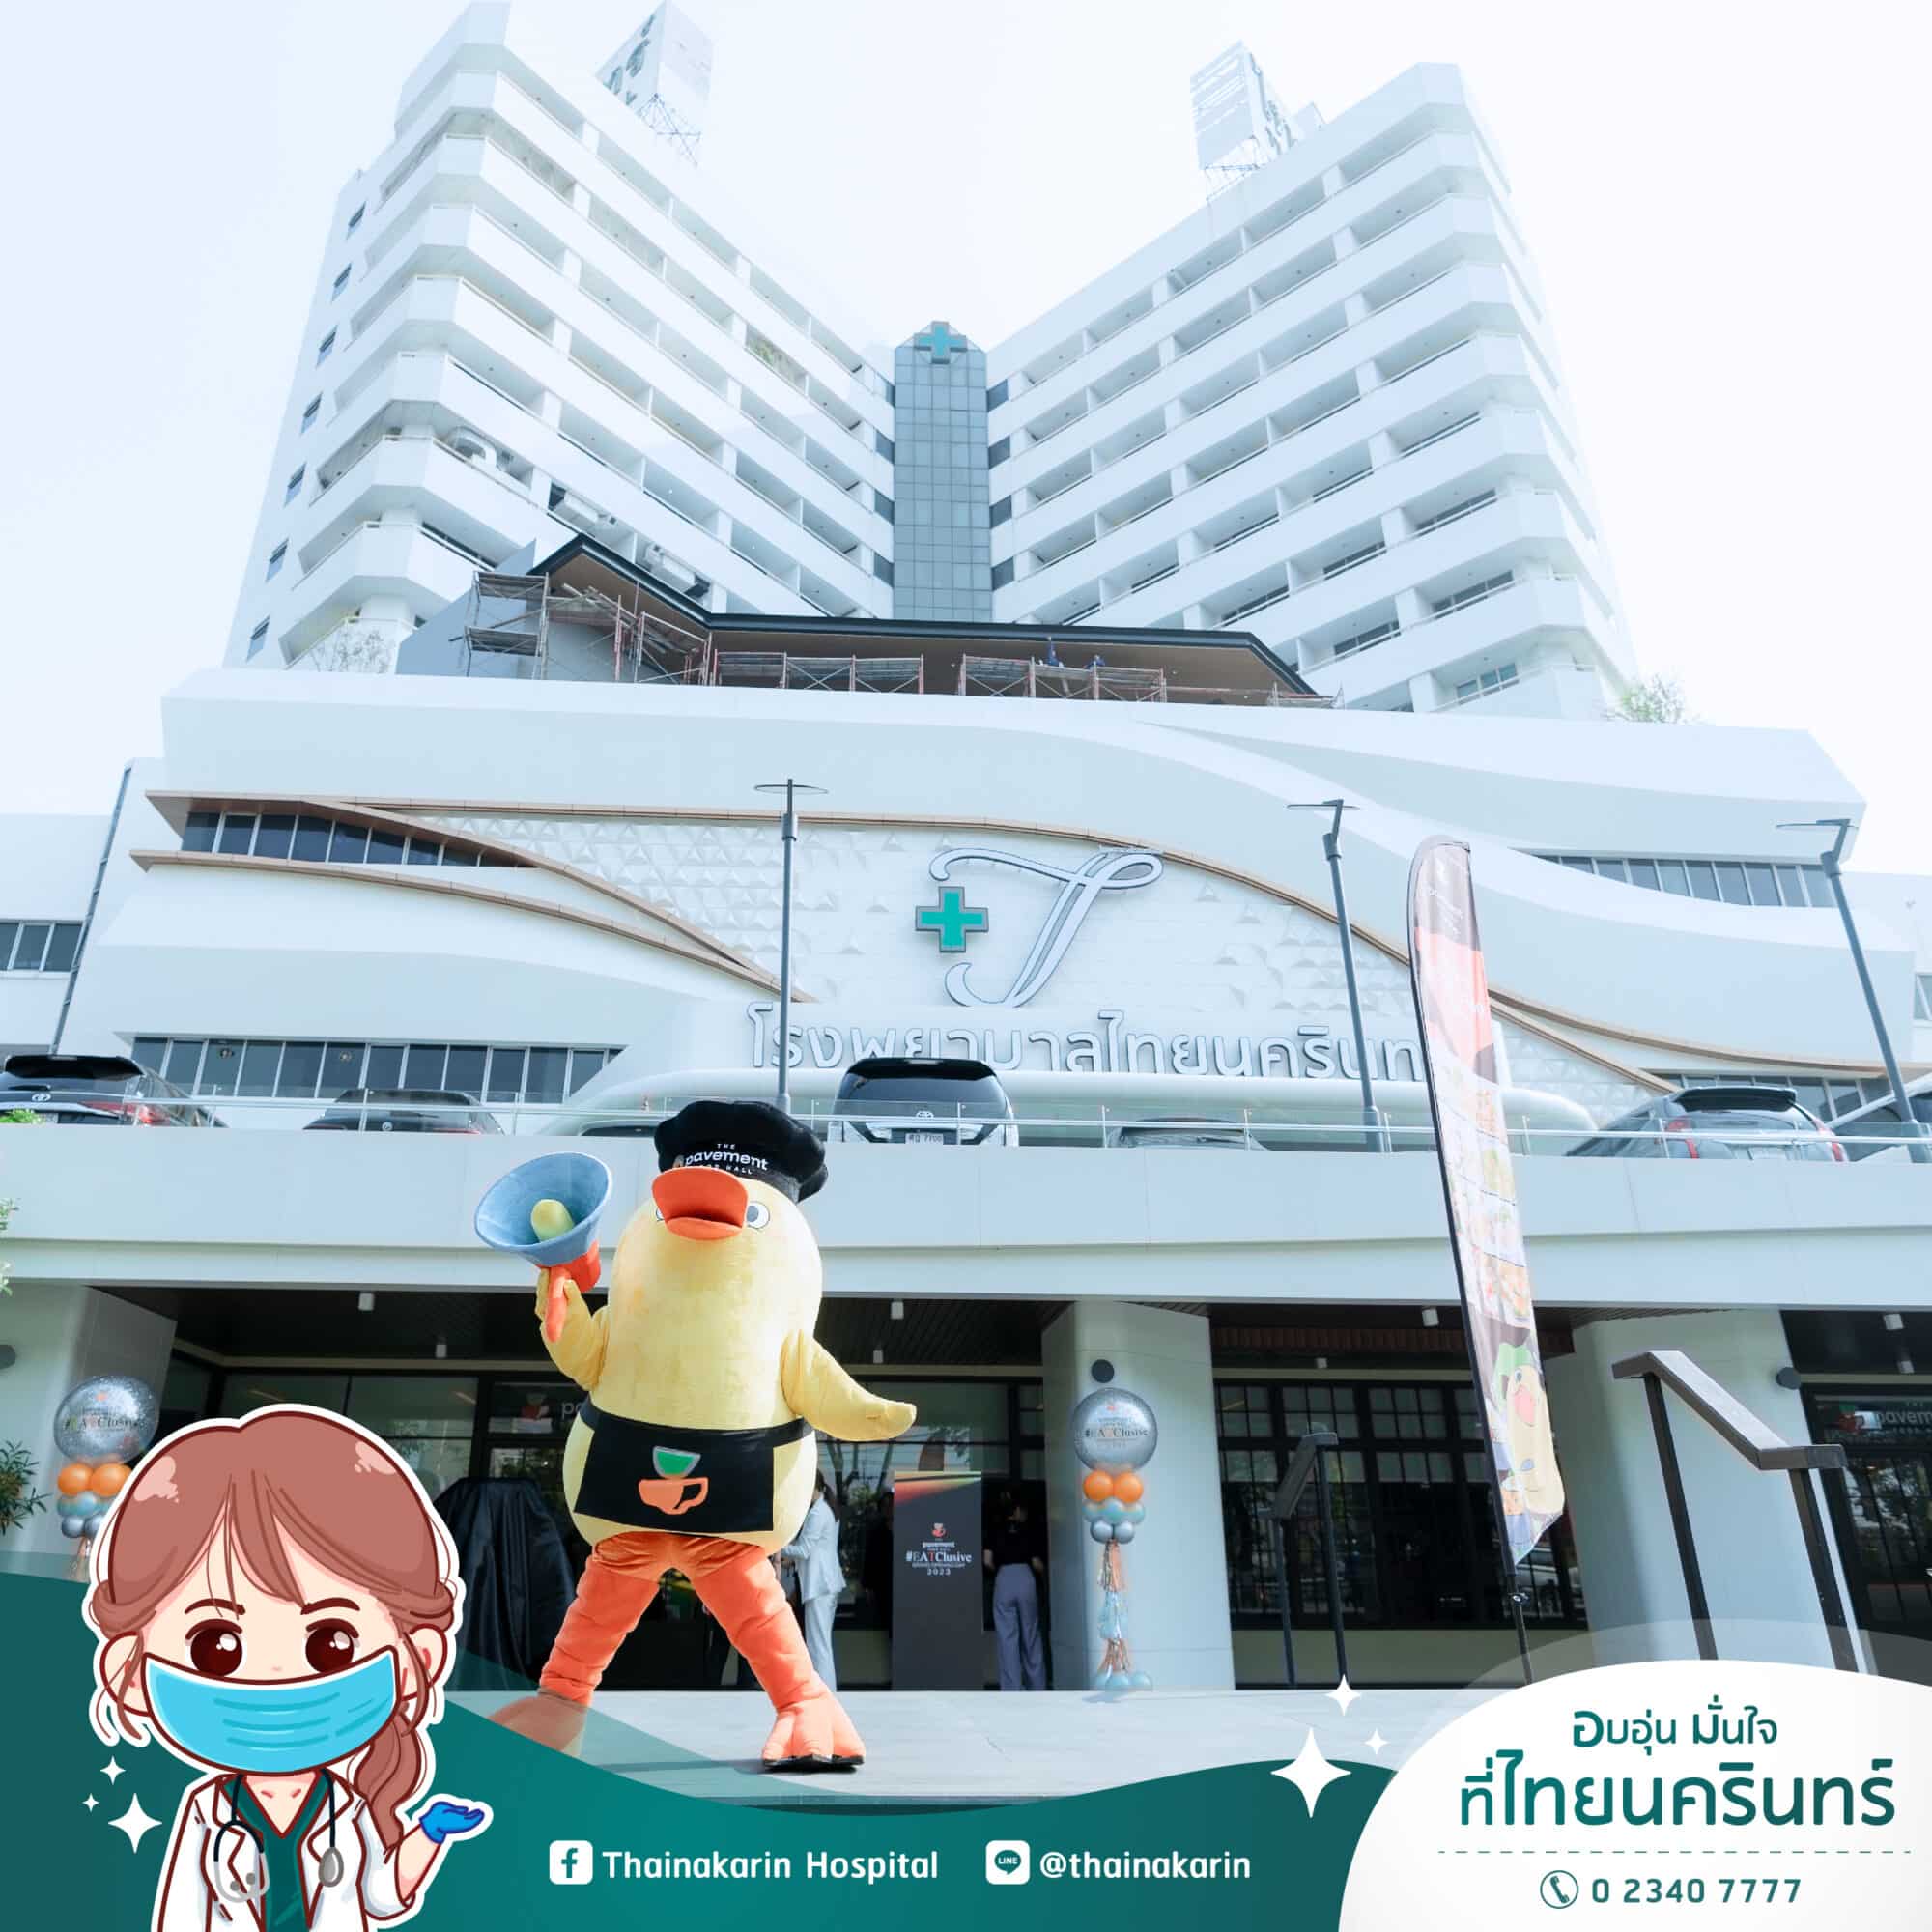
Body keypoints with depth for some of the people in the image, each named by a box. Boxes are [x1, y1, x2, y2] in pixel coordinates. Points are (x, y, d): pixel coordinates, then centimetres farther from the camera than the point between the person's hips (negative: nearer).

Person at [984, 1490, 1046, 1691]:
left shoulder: (996, 1529, 11)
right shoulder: (1027, 1529, 9)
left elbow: (988, 1561, 3)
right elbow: (1036, 1563, 7)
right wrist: (1045, 1573, 27)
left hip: (1003, 1581, 0)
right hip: (1025, 1578, 0)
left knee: (1007, 1638, 2)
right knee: (1031, 1636, 12)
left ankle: (1012, 1691, 0)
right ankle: (1037, 1687, 19)